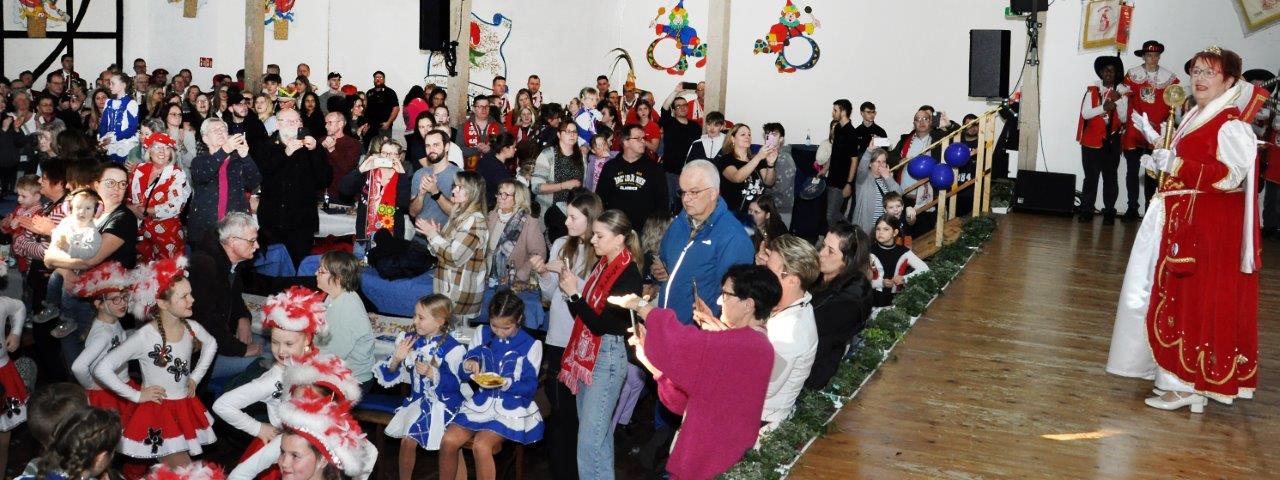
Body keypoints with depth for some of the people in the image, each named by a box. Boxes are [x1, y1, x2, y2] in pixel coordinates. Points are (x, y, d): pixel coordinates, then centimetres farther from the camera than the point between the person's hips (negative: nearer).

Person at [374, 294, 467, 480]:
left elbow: (456, 384, -13)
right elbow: (389, 375, 8)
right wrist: (397, 359, -12)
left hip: (445, 401, -3)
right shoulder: (408, 340, 3)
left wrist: (432, 373, -25)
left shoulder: (452, 348, -10)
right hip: (419, 399, 4)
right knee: (408, 439, -17)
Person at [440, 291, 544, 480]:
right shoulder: (481, 334, 7)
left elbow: (530, 386, -5)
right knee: (449, 440, -18)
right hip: (482, 401, 4)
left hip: (512, 408, -4)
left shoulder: (531, 345, -3)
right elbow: (462, 375, 9)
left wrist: (506, 383, -23)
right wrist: (468, 366, -15)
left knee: (481, 445, -28)